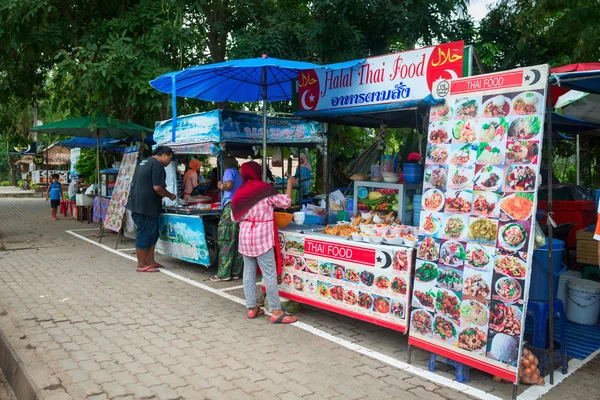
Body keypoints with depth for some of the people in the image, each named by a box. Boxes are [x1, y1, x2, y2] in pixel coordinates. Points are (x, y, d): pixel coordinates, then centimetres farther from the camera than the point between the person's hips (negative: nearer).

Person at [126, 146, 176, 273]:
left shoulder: (144, 162, 19)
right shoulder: (157, 164, -12)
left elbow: (134, 183, 26)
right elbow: (157, 187, -20)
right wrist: (170, 196, -4)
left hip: (137, 203, 10)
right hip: (146, 206, -10)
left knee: (152, 234, 15)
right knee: (144, 234, -3)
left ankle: (150, 261, 19)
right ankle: (141, 265, 4)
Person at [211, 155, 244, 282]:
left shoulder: (229, 171, 3)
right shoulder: (239, 174, 24)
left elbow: (229, 185, -15)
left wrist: (221, 186, 5)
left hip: (231, 205, -8)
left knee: (225, 241, -6)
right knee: (238, 241, 8)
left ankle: (223, 273, -7)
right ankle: (236, 272, 10)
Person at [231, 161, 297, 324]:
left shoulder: (240, 193, 4)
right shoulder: (264, 189, -11)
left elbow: (235, 217, 11)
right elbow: (285, 202, -4)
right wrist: (290, 184, 7)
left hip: (245, 236, 6)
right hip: (261, 237, -6)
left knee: (249, 271, 11)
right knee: (269, 273, -3)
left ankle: (251, 308, 18)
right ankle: (276, 311, 0)